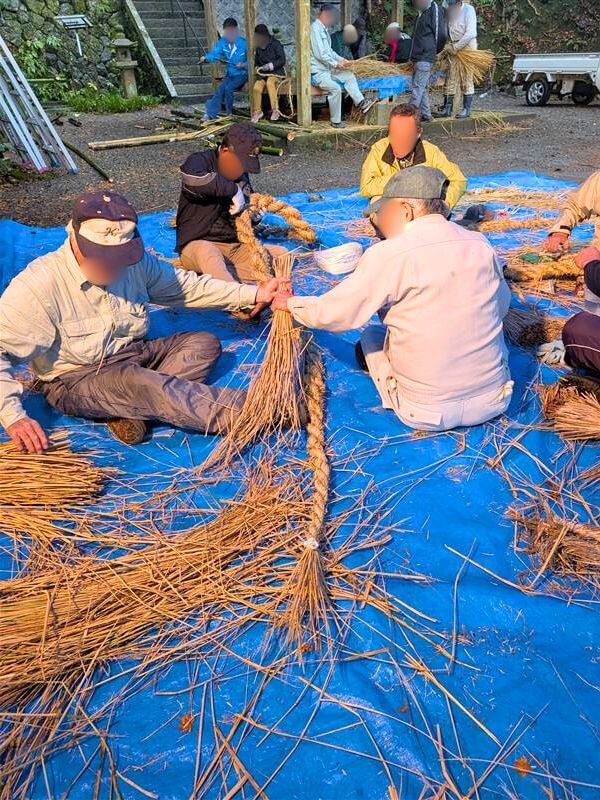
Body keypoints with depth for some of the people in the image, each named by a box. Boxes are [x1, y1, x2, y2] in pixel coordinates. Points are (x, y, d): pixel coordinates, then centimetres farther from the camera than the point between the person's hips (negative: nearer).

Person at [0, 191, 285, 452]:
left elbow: (186, 286, 2)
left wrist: (252, 295, -6)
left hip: (131, 355, 7)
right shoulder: (35, 287, -22)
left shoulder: (134, 261, -6)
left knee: (205, 343, -7)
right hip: (75, 381, -7)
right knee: (139, 382, -36)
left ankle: (129, 411, -25)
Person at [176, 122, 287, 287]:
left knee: (280, 253, -11)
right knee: (207, 253, -40)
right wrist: (233, 190, -25)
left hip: (234, 248, 7)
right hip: (198, 245, -7)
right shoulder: (200, 161, -6)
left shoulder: (241, 176, 14)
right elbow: (193, 180, -32)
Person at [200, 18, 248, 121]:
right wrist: (206, 57, -34)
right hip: (229, 74, 5)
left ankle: (229, 114, -7)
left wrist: (244, 65, -30)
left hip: (241, 74, -5)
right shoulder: (223, 41, -4)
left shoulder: (243, 43, -16)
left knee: (228, 88, -26)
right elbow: (215, 52, -14)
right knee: (220, 90, -16)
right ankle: (209, 114, -15)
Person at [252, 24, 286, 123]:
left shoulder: (275, 44, -5)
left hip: (276, 71, -5)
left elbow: (282, 60, -11)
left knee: (270, 83, -39)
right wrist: (257, 67, 4)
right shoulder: (258, 48, 13)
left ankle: (275, 110, -33)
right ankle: (257, 111, -7)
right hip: (262, 73, 5)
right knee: (256, 87, -26)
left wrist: (270, 65, -21)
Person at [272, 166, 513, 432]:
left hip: (426, 414, -4)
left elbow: (332, 313, -11)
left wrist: (291, 303, 9)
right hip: (495, 401, 4)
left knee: (369, 339, 21)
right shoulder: (481, 244, -2)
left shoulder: (389, 254, -17)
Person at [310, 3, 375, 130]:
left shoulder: (324, 29, 15)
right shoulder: (315, 28, -15)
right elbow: (319, 54, -22)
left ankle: (361, 103, 4)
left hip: (328, 68, 10)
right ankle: (335, 121, -19)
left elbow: (329, 50, 21)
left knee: (349, 76, 8)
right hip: (317, 72, -10)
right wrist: (335, 64, -16)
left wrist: (341, 60, 5)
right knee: (335, 88, -28)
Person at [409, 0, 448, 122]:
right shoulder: (422, 12, 18)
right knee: (422, 88, 10)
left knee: (418, 87, -11)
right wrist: (413, 57, 17)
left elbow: (441, 34, -9)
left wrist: (435, 51, 3)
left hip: (425, 58, -9)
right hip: (418, 57, 9)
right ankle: (425, 115, 15)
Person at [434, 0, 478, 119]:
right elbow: (446, 28, 10)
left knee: (466, 79, -2)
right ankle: (447, 108, 6)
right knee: (450, 78, 3)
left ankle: (466, 109, 2)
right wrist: (448, 45, -5)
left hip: (467, 45, -5)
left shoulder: (468, 10, -10)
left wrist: (456, 47, -18)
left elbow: (471, 33, -16)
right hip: (453, 47, 5)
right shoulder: (449, 10, 5)